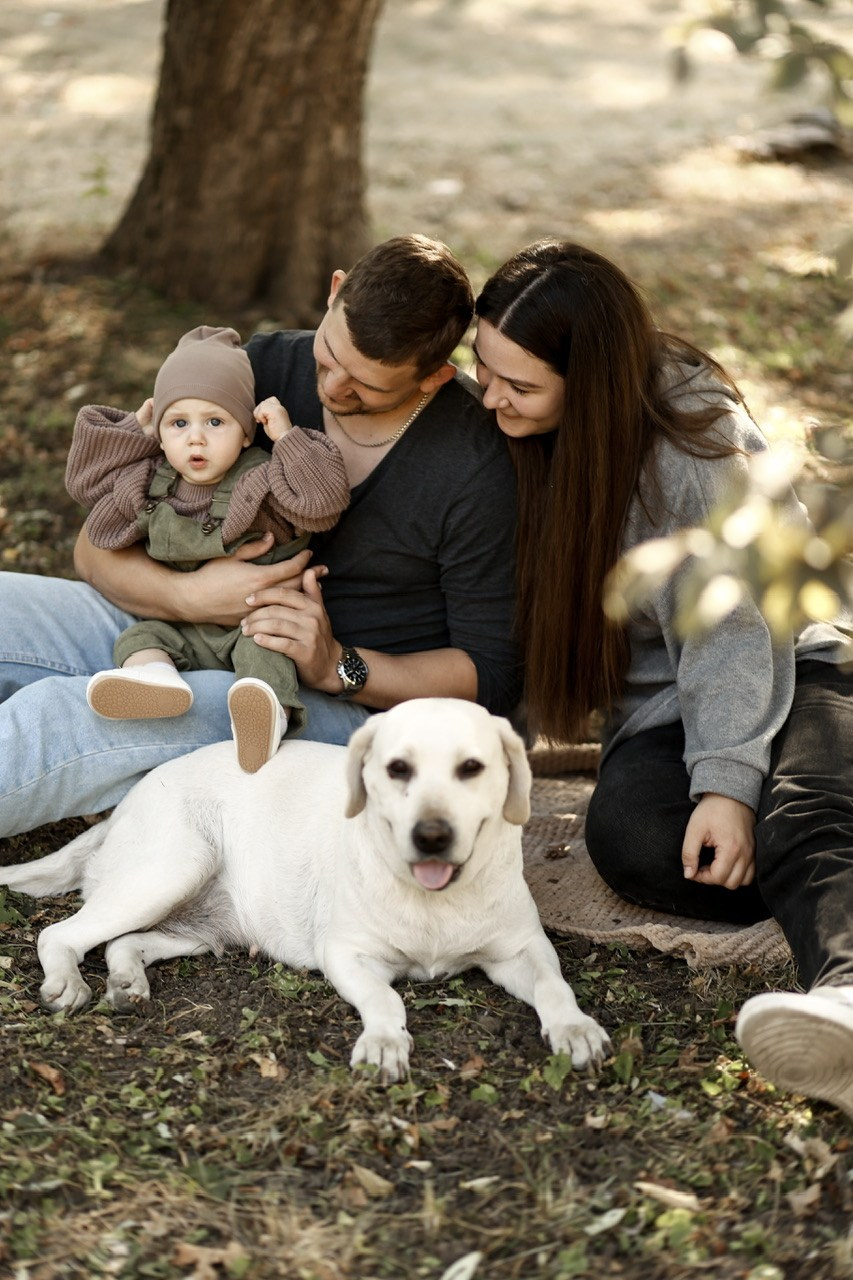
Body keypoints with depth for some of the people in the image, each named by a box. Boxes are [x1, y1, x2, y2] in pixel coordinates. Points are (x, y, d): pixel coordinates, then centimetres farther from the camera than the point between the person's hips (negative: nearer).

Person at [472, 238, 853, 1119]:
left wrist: (729, 781, -31)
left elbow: (731, 629, -19)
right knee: (633, 840, -32)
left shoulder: (692, 436, -13)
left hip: (777, 673, -4)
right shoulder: (501, 432, 2)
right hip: (654, 708, 5)